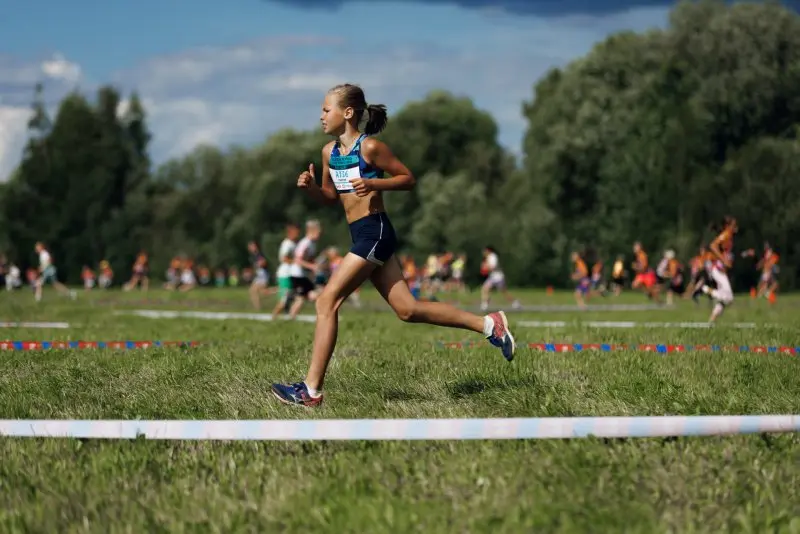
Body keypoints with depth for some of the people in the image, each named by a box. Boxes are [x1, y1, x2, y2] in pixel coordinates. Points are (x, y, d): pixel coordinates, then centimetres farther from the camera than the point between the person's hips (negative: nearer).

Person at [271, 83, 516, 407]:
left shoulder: (369, 147, -10)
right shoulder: (330, 152, 12)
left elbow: (408, 179, -5)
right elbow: (330, 196, 21)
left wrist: (374, 183, -20)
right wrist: (310, 187, 1)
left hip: (374, 233, -9)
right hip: (362, 236, 9)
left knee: (327, 302, -11)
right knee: (407, 310, 10)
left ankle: (311, 390, -9)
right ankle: (488, 324, 19)